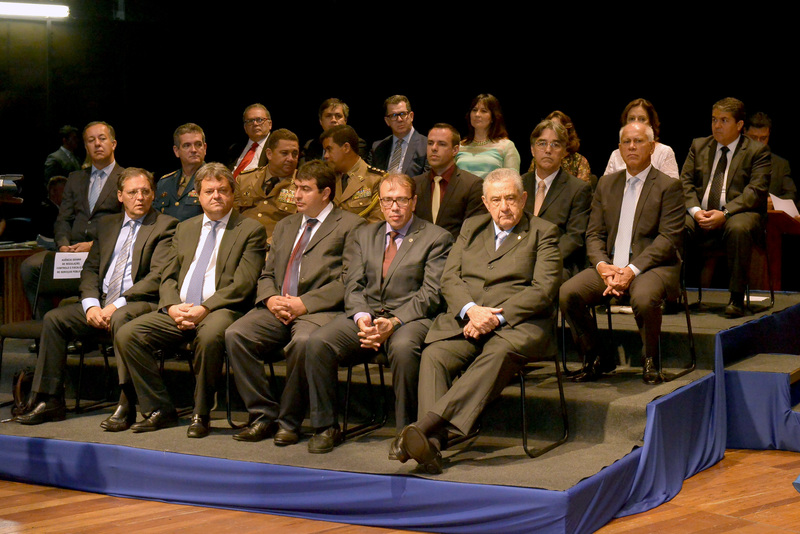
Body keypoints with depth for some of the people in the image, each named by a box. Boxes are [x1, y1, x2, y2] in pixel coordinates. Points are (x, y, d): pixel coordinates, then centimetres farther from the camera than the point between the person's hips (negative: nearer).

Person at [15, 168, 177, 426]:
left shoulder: (165, 225, -1)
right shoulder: (108, 224, 20)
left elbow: (158, 277, -12)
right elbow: (90, 268, 17)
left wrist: (117, 305, -19)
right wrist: (91, 304, -4)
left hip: (140, 304, -7)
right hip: (102, 303, 7)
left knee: (121, 318, -37)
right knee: (54, 318, -9)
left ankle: (126, 405, -34)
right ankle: (50, 401, -5)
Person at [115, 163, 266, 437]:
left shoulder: (251, 230, 4)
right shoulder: (184, 229, 21)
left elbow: (242, 284, -6)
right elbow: (168, 277, 17)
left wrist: (204, 309, -18)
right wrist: (173, 307, -5)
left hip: (222, 309, -5)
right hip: (179, 310, 5)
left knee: (210, 335, -39)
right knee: (126, 335, -15)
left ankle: (201, 414, -20)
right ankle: (159, 409, -5)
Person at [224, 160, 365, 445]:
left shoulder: (350, 225, 5)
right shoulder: (285, 226, 27)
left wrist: (304, 303, -15)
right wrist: (270, 299, 0)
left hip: (318, 311, -6)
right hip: (277, 310, 6)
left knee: (303, 341, -38)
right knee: (235, 334, -21)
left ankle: (289, 422, -17)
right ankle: (263, 415, -11)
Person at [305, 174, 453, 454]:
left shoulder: (437, 238, 6)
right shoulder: (362, 236, 20)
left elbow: (430, 294, -4)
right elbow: (353, 285, 10)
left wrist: (394, 321, -18)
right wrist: (361, 317, -12)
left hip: (409, 317, -4)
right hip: (364, 315, 4)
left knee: (404, 347, -39)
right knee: (317, 342, -23)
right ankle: (325, 427, -9)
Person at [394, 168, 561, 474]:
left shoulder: (543, 233, 9)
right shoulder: (471, 228, 22)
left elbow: (544, 289, -3)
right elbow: (450, 279, 13)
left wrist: (496, 316, -14)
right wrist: (471, 310, -9)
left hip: (517, 324, -4)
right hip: (466, 320, 4)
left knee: (498, 354, -37)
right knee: (434, 355, -28)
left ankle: (426, 424, -50)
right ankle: (432, 442, -39)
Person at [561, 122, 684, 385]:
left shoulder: (668, 186, 2)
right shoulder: (606, 184, 17)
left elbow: (668, 238, -8)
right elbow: (594, 234, 12)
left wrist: (632, 269, -20)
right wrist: (602, 266, -10)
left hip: (653, 265, -4)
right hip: (609, 265, 5)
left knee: (644, 297, -38)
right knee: (566, 293, -20)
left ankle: (650, 362, -11)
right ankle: (594, 360, -1)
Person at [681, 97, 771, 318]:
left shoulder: (757, 151, 4)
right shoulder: (698, 145, 17)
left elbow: (756, 190, -8)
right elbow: (685, 181, 10)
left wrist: (724, 213, -21)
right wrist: (695, 210, -11)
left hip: (738, 214, -3)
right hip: (700, 215, 3)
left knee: (738, 228, -39)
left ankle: (737, 298, -29)